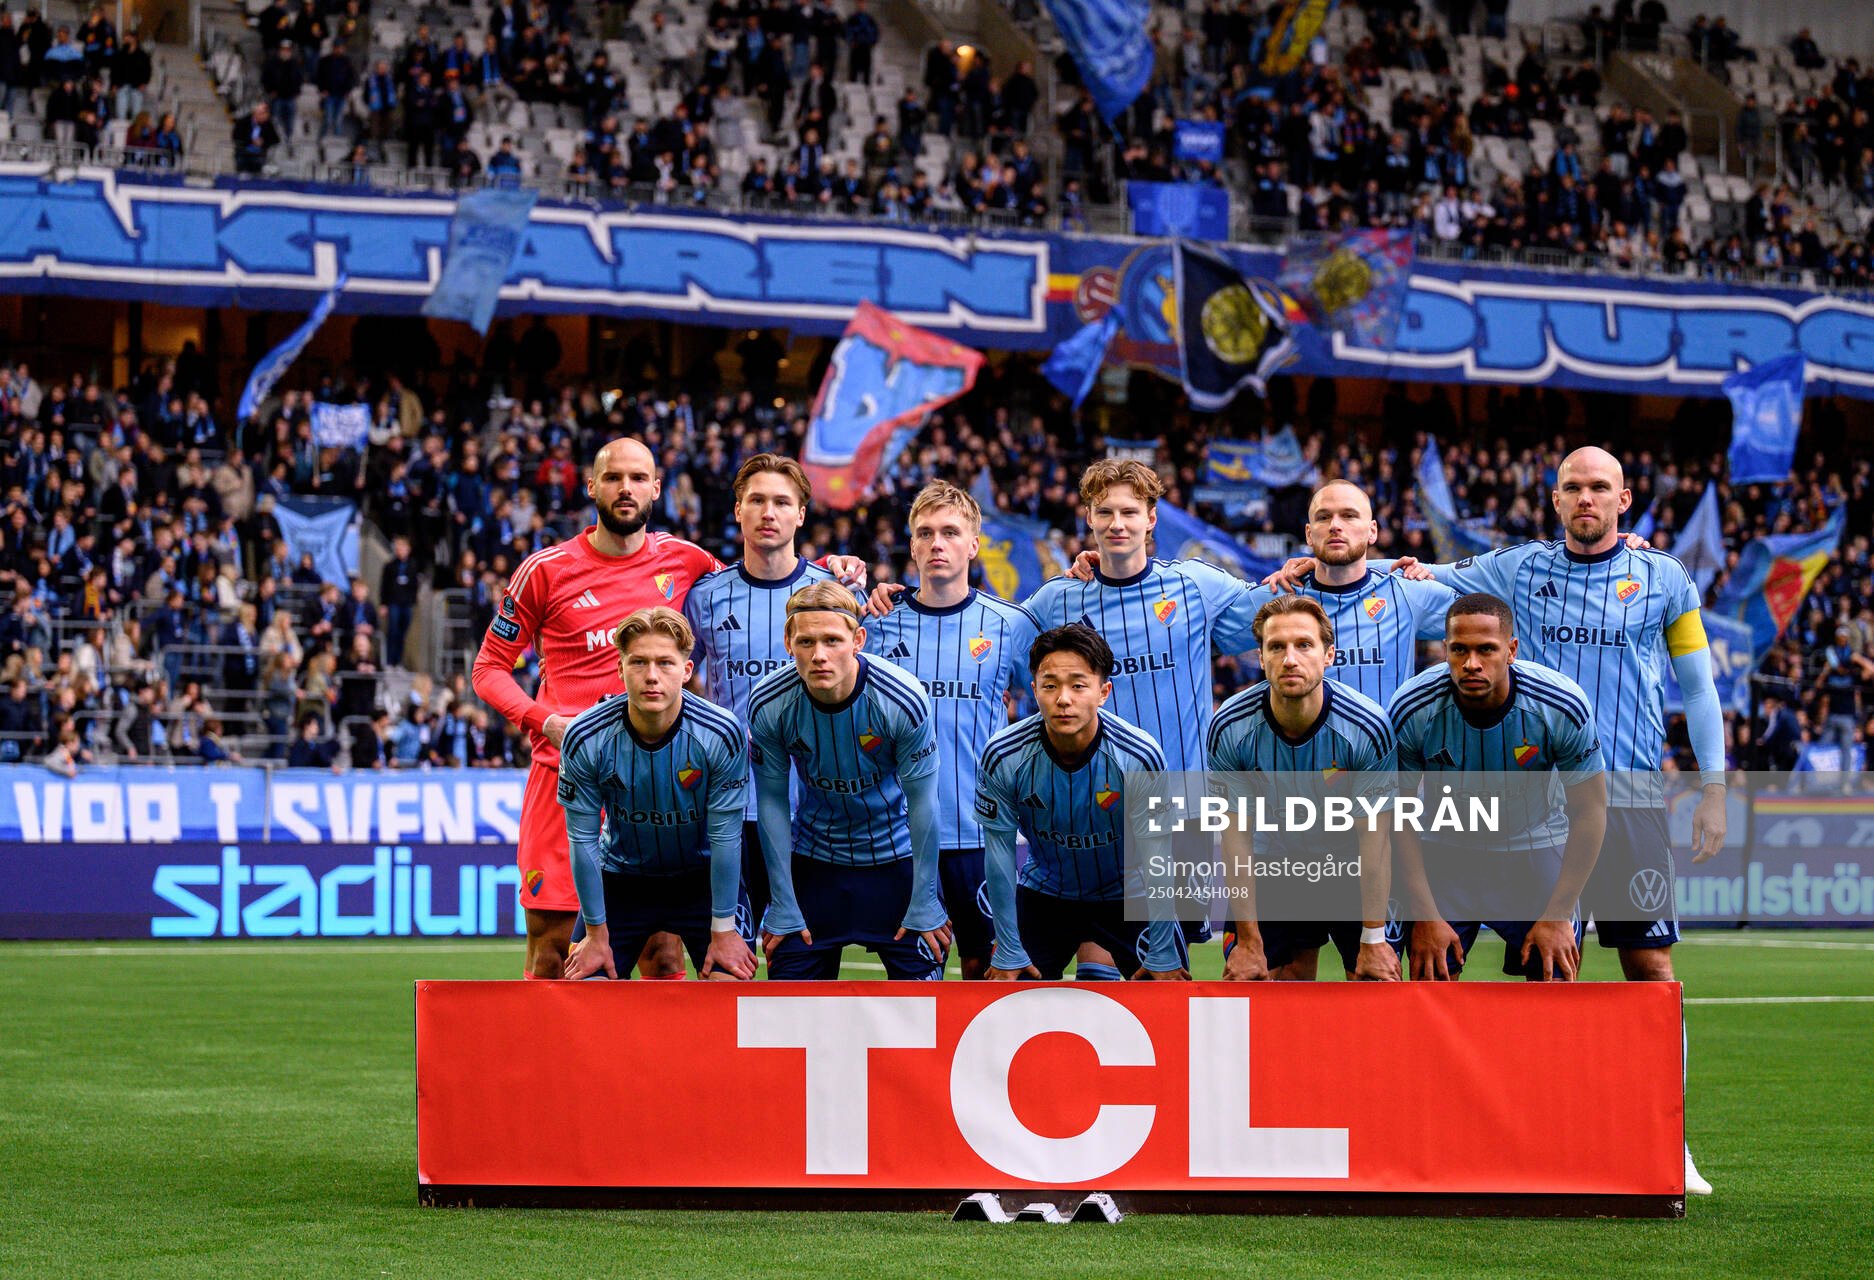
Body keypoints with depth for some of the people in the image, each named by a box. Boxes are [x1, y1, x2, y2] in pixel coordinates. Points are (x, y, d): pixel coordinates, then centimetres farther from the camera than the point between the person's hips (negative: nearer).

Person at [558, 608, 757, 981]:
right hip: (621, 878, 1)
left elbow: (725, 836, -18)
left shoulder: (722, 734, -26)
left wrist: (722, 930, -14)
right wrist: (597, 933, -9)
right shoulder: (585, 739, -23)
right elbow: (583, 840, -13)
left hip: (704, 878, -1)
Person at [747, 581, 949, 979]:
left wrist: (924, 905, -10)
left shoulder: (903, 700, -25)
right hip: (812, 859, 2)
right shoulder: (768, 706, -19)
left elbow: (921, 800, -14)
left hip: (896, 855, -2)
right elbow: (772, 800, -7)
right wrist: (782, 907, -3)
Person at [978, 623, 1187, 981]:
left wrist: (1162, 955, -14)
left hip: (1126, 895, -1)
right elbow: (999, 853, -13)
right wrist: (1008, 952, -10)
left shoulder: (1140, 757, -27)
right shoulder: (1003, 757, -23)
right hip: (1043, 894, 1)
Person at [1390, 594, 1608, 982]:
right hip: (1444, 851, 0)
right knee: (1429, 981, -8)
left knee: (1555, 990, -10)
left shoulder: (1563, 708, -22)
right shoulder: (1411, 711, -21)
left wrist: (1558, 917, -14)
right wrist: (1425, 917, -14)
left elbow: (1589, 812, -11)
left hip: (1537, 848, 0)